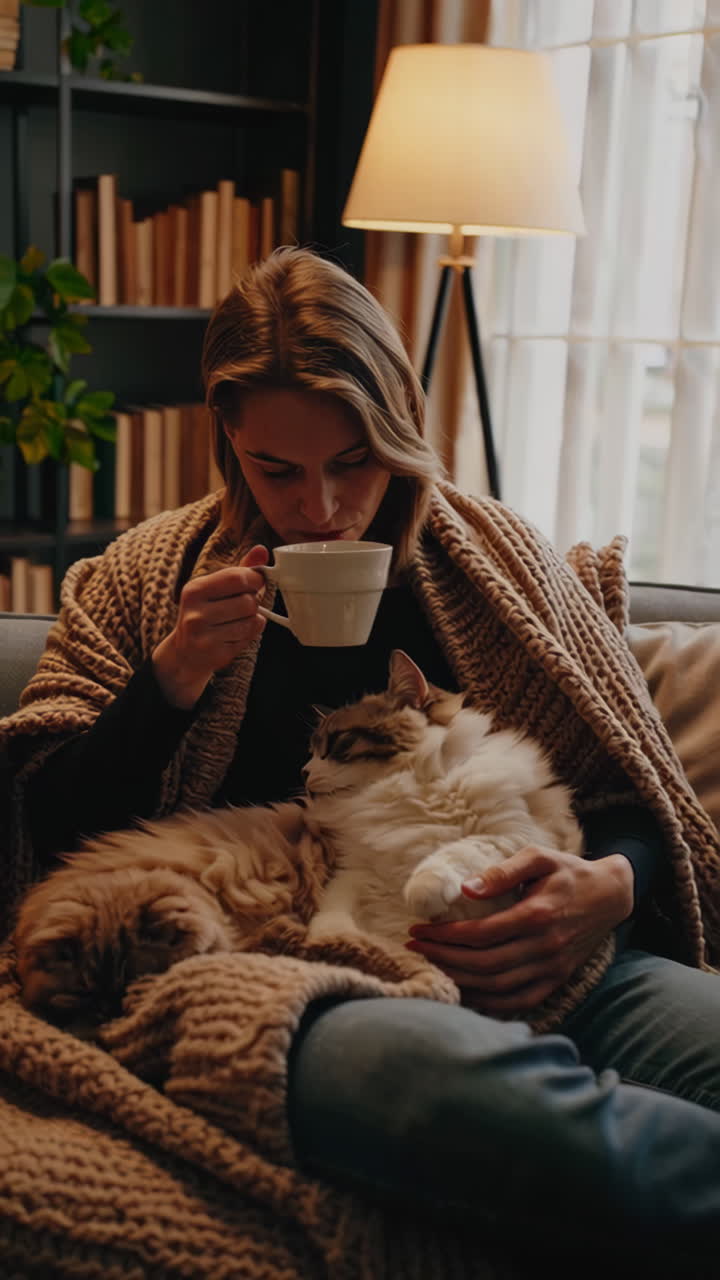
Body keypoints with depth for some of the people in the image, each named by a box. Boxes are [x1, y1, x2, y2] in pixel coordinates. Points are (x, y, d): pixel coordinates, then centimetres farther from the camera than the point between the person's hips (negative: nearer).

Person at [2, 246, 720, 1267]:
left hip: (538, 960, 2)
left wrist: (610, 887, -8)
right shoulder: (149, 579, 13)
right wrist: (171, 682, -5)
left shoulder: (499, 558, 16)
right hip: (294, 979, -1)